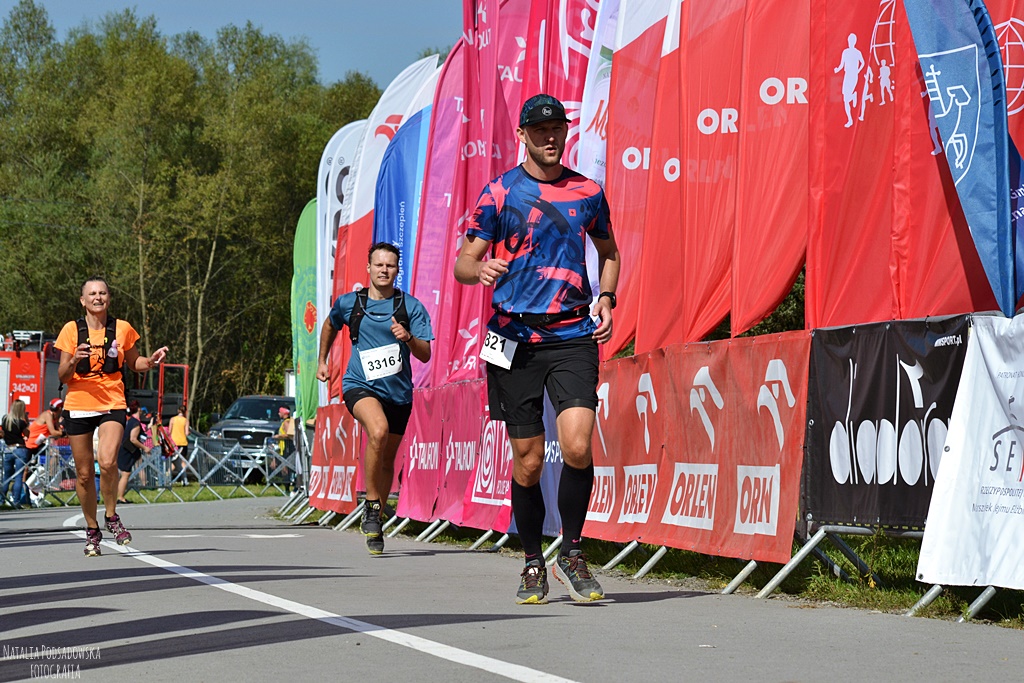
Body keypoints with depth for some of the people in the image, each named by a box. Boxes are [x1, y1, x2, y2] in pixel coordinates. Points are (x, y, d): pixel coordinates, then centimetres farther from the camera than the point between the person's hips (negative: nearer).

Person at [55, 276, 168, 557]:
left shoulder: (122, 329, 2)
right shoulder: (71, 330, 0)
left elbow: (133, 362, 17)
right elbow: (62, 376, 1)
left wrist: (150, 361, -5)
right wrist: (74, 361, -20)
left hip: (112, 404, -1)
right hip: (78, 406, 1)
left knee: (107, 462, -24)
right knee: (84, 473, 4)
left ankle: (111, 517, -2)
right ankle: (92, 530, 22)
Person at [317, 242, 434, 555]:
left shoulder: (411, 306, -1)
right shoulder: (349, 303, 2)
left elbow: (425, 355, -5)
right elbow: (330, 325, 25)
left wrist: (408, 338, -24)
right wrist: (322, 360, 26)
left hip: (398, 391, 2)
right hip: (359, 385, -2)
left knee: (387, 461, 11)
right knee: (378, 430, -32)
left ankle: (375, 519, 31)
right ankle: (371, 505, -20)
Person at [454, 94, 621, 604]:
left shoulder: (587, 192, 11)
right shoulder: (499, 193, 3)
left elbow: (608, 252, 26)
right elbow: (463, 263, 3)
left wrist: (605, 298, 7)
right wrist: (481, 268, -21)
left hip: (574, 335, 1)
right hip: (515, 337, -1)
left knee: (577, 446, -15)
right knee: (527, 458, 2)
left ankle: (572, 553, 3)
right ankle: (533, 564, 19)